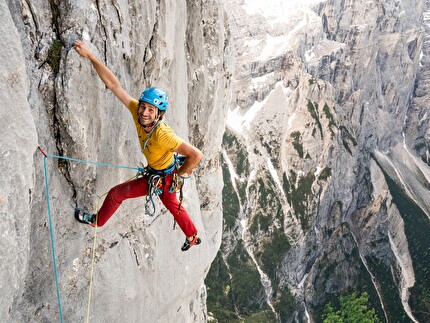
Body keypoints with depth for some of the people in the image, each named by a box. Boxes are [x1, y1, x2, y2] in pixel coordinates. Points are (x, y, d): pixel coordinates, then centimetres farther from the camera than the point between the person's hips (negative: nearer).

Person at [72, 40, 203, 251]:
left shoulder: (163, 135, -41)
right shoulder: (137, 110, -23)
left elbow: (197, 155, -43)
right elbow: (113, 85, -24)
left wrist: (181, 173, -26)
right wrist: (90, 56, -31)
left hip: (161, 178, -7)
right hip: (155, 171, 7)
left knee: (116, 193, 7)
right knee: (172, 204, 29)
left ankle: (98, 220, 38)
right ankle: (192, 237, 51)